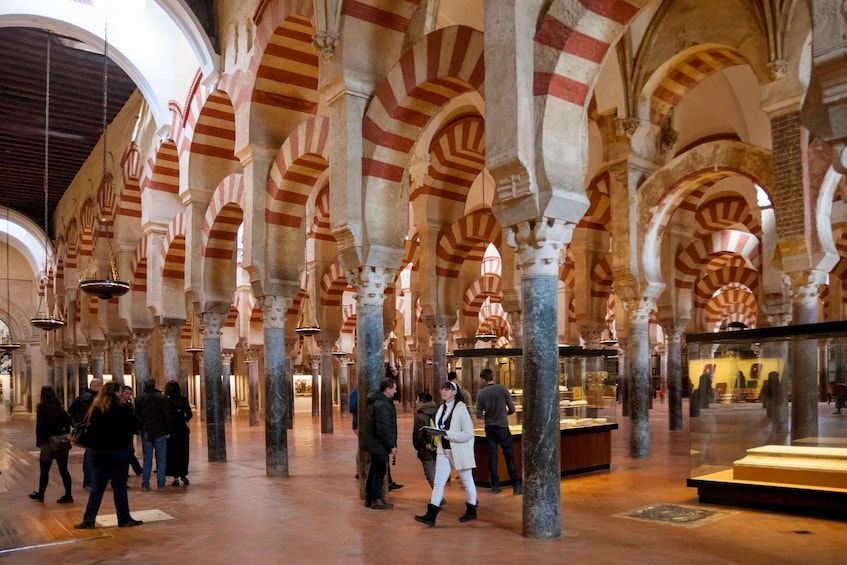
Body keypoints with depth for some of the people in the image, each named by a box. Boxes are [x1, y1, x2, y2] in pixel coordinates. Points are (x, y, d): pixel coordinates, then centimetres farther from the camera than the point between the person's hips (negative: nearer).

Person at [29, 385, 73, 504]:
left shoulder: (42, 408, -7)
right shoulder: (60, 407, 6)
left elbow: (40, 427, -9)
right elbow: (67, 424, 5)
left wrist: (39, 442, -1)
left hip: (48, 443, -4)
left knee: (44, 471, 10)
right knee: (63, 469, 6)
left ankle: (40, 494, 24)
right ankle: (68, 495, 6)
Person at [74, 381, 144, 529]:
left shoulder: (95, 409, 3)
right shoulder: (121, 409, -12)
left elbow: (90, 428, 5)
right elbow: (137, 424, -10)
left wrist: (93, 445, 11)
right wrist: (125, 431, 8)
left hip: (98, 451, 5)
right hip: (119, 450, -5)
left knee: (97, 485, 10)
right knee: (119, 485, 3)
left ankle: (88, 519, 8)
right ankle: (124, 519, 11)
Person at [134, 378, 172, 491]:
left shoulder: (139, 398, 2)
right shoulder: (162, 397, -6)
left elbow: (136, 415, 5)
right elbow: (167, 415, -6)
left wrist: (139, 429, 12)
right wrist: (168, 431, 1)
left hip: (145, 432, 3)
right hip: (160, 432, -2)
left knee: (147, 459, 11)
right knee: (161, 459, 4)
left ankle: (145, 484, 10)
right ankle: (161, 484, 4)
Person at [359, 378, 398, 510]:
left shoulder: (375, 401, 10)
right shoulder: (382, 405, -22)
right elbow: (383, 428, -26)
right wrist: (392, 445, -18)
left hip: (373, 442, 10)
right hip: (379, 444, -10)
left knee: (374, 469, 17)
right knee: (380, 471, 0)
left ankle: (369, 498, 26)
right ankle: (376, 500, 8)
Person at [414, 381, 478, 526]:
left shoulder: (461, 409, -15)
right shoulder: (442, 408, 6)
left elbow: (468, 434, -20)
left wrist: (447, 434, -27)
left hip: (460, 451, -6)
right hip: (444, 451, 6)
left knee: (467, 481, 12)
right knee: (438, 482, 1)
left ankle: (471, 511, 29)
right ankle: (431, 515, 1)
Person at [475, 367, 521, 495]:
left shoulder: (481, 394, -2)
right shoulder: (502, 389, -8)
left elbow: (479, 415, 0)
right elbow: (512, 409, -6)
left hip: (489, 427, 3)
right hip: (502, 426, -3)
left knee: (492, 456, 8)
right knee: (509, 456, 1)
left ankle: (495, 486, 12)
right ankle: (517, 486, 1)